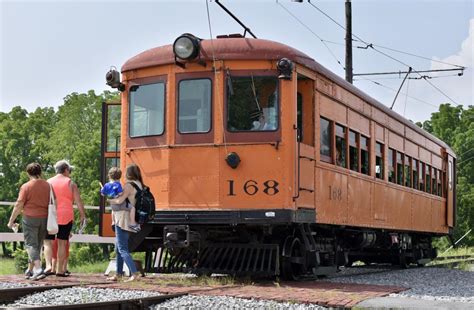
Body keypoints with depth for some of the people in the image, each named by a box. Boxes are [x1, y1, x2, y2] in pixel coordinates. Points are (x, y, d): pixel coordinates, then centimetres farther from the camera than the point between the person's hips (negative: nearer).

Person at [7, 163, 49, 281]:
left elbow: (18, 205, -10)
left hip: (30, 218, -5)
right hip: (44, 218, 5)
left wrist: (11, 221, -2)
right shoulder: (47, 185, 5)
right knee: (38, 245, 13)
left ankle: (38, 269, -20)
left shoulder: (26, 187, -9)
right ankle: (30, 270, 22)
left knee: (31, 244, -3)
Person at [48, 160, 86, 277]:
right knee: (62, 243, 3)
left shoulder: (48, 182, 10)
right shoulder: (70, 183, 1)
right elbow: (78, 201, -1)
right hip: (66, 216, -2)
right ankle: (60, 270, 6)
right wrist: (82, 215, 7)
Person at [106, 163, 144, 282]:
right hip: (130, 221, 9)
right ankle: (118, 274, 21)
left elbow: (120, 200, -22)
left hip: (123, 220, -9)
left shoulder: (129, 185, -14)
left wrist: (110, 200, -3)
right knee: (119, 248, 17)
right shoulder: (139, 185, 12)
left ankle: (134, 273, -15)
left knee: (122, 249, -7)